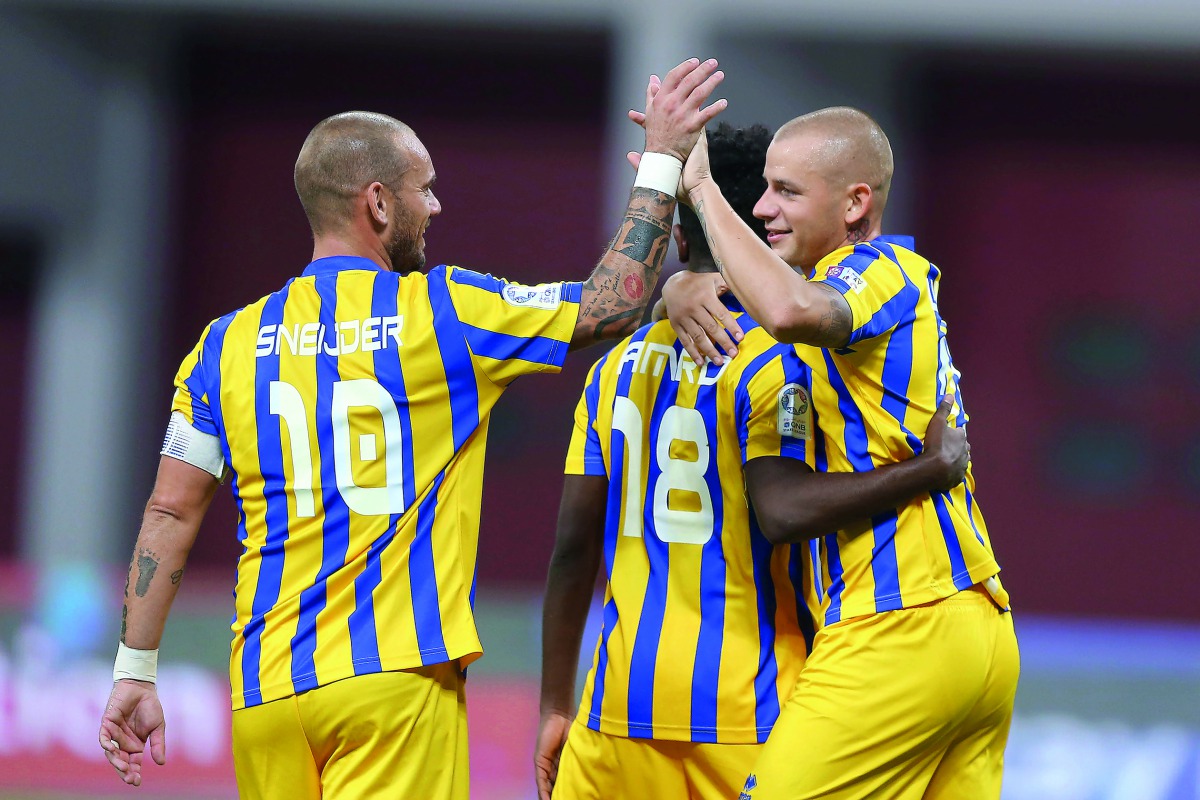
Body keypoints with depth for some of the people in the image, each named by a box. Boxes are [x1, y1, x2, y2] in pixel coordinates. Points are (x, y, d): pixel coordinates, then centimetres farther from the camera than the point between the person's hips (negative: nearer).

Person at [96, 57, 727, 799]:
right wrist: (662, 161, 18)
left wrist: (135, 672, 11)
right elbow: (612, 305, 9)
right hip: (394, 678, -4)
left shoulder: (229, 345, 9)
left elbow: (170, 513, 7)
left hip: (264, 687, 4)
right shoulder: (441, 313, -1)